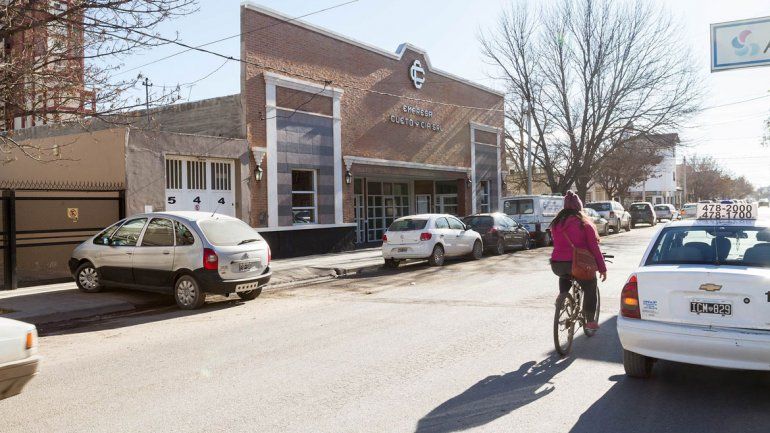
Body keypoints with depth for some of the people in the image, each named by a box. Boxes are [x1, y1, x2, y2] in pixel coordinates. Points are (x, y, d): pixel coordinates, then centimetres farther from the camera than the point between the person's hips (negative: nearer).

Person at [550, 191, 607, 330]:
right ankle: (590, 321, 18)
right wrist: (602, 268, 1)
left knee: (565, 275, 38)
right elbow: (594, 247, -4)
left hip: (556, 265, 4)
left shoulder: (557, 222, 10)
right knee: (590, 287, 19)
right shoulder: (584, 223, -3)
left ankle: (562, 295, 17)